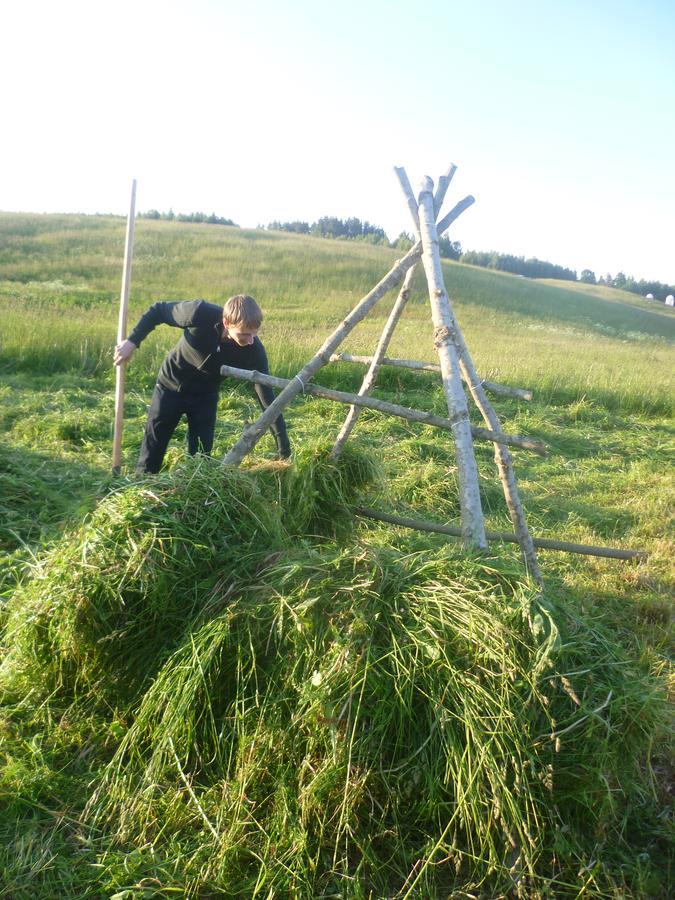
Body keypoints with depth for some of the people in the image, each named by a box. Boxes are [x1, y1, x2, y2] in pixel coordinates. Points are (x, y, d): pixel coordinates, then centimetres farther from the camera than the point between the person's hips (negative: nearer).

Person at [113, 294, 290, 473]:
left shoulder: (254, 350, -29)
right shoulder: (200, 314, -35)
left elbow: (266, 395, -23)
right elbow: (157, 310, -17)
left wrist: (284, 450, -24)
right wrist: (132, 342, -18)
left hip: (206, 394, 1)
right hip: (171, 385, -1)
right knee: (152, 450, 8)